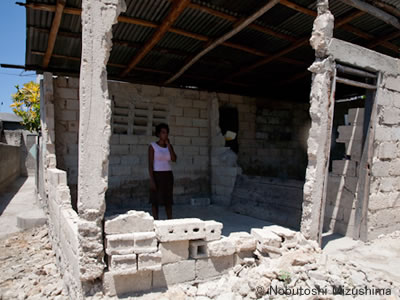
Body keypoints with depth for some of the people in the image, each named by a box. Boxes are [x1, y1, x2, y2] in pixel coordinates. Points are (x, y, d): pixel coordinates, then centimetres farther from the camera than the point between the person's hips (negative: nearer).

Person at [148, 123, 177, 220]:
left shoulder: (169, 146, 9)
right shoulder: (152, 146, -5)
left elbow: (174, 159, -8)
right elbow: (150, 164, -9)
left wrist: (168, 144, -9)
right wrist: (151, 180, -15)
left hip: (168, 176, 4)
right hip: (157, 176, -4)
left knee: (168, 200, 9)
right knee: (155, 201, 1)